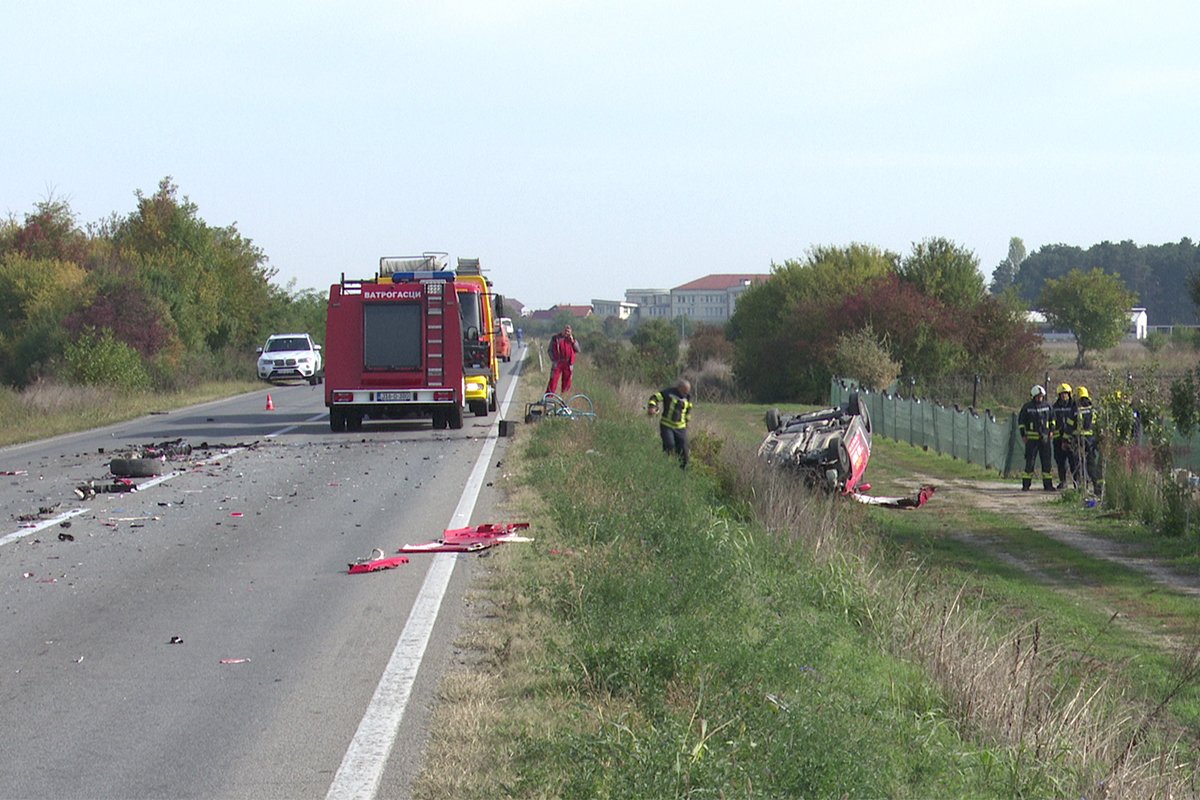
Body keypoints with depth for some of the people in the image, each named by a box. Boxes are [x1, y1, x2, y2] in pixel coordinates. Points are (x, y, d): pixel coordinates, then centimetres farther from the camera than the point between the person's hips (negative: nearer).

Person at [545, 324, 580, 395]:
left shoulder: (572, 338, 10)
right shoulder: (556, 338, 2)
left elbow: (578, 350, 4)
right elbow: (550, 350, 4)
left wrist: (573, 341, -9)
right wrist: (553, 360, -8)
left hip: (568, 364, 3)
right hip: (557, 363, -3)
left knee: (566, 383, 6)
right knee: (553, 381, -8)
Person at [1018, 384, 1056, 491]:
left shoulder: (1047, 406, 5)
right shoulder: (1027, 407, -3)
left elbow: (1052, 418, 20)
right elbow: (1021, 421, 4)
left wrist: (1051, 430, 10)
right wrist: (1023, 435, -1)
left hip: (1045, 438, 3)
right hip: (1031, 437, -3)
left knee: (1046, 461, 4)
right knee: (1029, 461, -3)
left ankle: (1048, 484, 10)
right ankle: (1026, 485, 1)